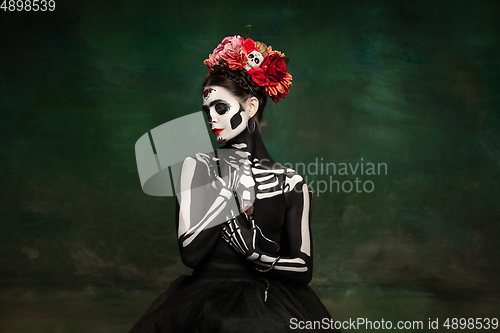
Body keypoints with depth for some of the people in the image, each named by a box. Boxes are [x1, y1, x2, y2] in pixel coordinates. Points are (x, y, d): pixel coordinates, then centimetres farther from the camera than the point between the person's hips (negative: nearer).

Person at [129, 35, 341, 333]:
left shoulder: (290, 183, 6)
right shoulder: (197, 167, 6)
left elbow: (303, 269, 5)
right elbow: (190, 252, -6)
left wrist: (253, 249, -8)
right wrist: (231, 183, -5)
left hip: (272, 307, 0)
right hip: (206, 302, 0)